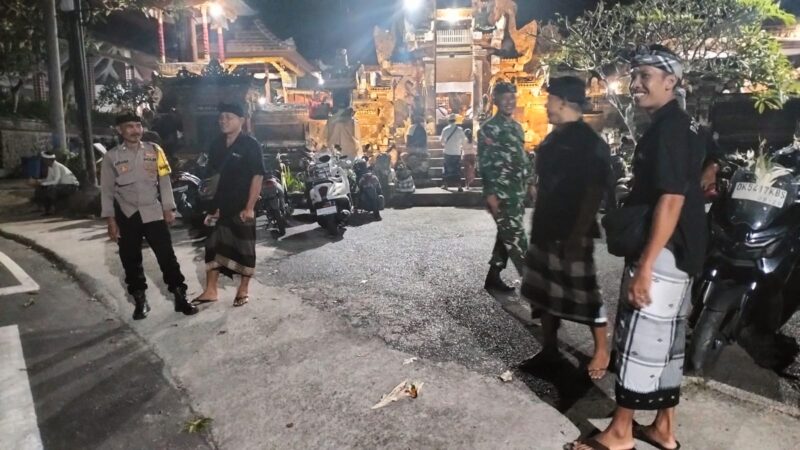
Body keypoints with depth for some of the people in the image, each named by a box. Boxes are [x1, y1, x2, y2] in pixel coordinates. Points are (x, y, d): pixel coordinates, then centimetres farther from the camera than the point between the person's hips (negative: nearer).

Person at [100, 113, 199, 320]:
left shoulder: (154, 150, 2)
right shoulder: (112, 156, 0)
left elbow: (164, 181, 4)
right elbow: (106, 190, 1)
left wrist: (169, 209, -1)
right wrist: (111, 220, -3)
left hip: (153, 213, 0)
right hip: (126, 217, 1)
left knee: (167, 256, -1)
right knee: (131, 261, 9)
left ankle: (180, 298, 7)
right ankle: (140, 302, 23)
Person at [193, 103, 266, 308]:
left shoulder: (250, 145, -10)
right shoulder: (217, 145, 9)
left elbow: (258, 176, -14)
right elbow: (214, 174, 16)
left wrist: (249, 207, -17)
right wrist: (213, 204, 13)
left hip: (243, 208, -6)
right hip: (221, 206, 6)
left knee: (244, 249, 5)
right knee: (213, 247, 8)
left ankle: (244, 289, 20)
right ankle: (210, 291, 18)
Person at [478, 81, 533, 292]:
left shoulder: (517, 127, 15)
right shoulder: (488, 129, -9)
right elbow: (486, 163, -15)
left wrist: (529, 183, 17)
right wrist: (491, 194, -20)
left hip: (517, 193, 9)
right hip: (500, 194, -9)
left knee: (507, 236, 13)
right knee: (516, 238, -6)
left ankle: (493, 277, 23)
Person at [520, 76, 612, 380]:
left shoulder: (590, 143, -13)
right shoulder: (553, 139, 12)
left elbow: (594, 194, -18)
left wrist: (578, 234, -23)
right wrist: (537, 225, 16)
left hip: (571, 234, -9)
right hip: (546, 230, 9)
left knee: (583, 292, 0)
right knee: (545, 291, 14)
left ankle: (602, 352, 18)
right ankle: (549, 349, 29)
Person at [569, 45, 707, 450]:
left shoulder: (668, 129, -15)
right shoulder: (678, 126, 17)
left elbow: (671, 199, -24)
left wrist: (644, 266, -25)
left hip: (662, 252, -10)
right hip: (678, 252, 10)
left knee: (639, 339, -2)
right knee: (666, 339, 15)